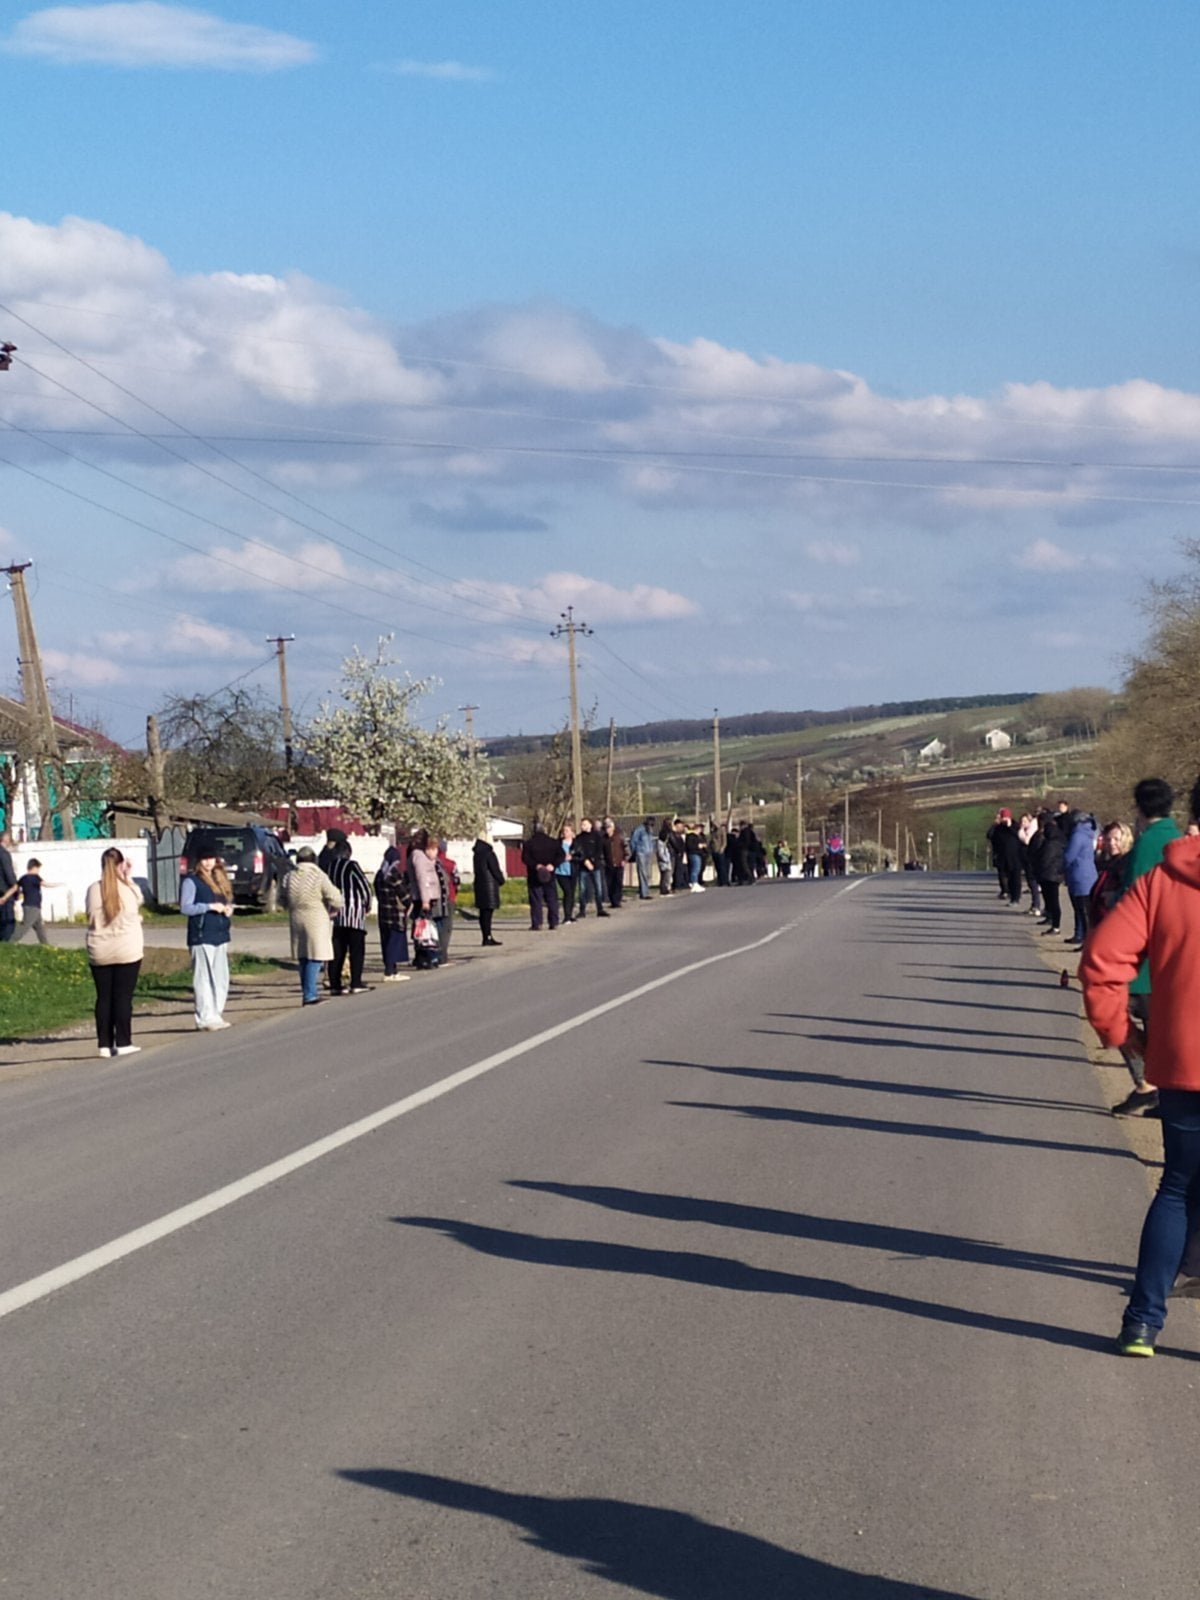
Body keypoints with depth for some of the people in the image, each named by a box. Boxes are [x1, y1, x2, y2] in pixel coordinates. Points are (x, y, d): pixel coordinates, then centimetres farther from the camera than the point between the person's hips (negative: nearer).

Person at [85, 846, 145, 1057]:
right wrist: (129, 877, 15)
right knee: (123, 996, 2)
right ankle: (123, 1043, 1)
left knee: (103, 997, 7)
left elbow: (90, 918, 2)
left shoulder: (93, 890, -4)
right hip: (127, 951, -2)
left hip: (99, 953, 2)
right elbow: (139, 902, 13)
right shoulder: (130, 889, -8)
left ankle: (104, 1044, 8)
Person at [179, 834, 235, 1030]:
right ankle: (205, 1019, -6)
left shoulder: (219, 878, 16)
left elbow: (228, 900, 25)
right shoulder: (191, 881, -7)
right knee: (203, 978, -7)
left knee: (221, 979, 9)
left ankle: (217, 1015, 17)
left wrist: (228, 908, 2)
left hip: (220, 935, 8)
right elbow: (185, 908, -14)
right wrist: (210, 906, -21)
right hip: (201, 937, -8)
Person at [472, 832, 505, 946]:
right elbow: (495, 870, -13)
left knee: (483, 912, 11)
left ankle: (485, 937, 16)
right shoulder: (489, 854, -14)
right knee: (488, 912, -8)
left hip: (479, 884, 8)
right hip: (490, 884, -8)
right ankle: (487, 937, -11)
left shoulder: (476, 855, 10)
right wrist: (501, 881, 5)